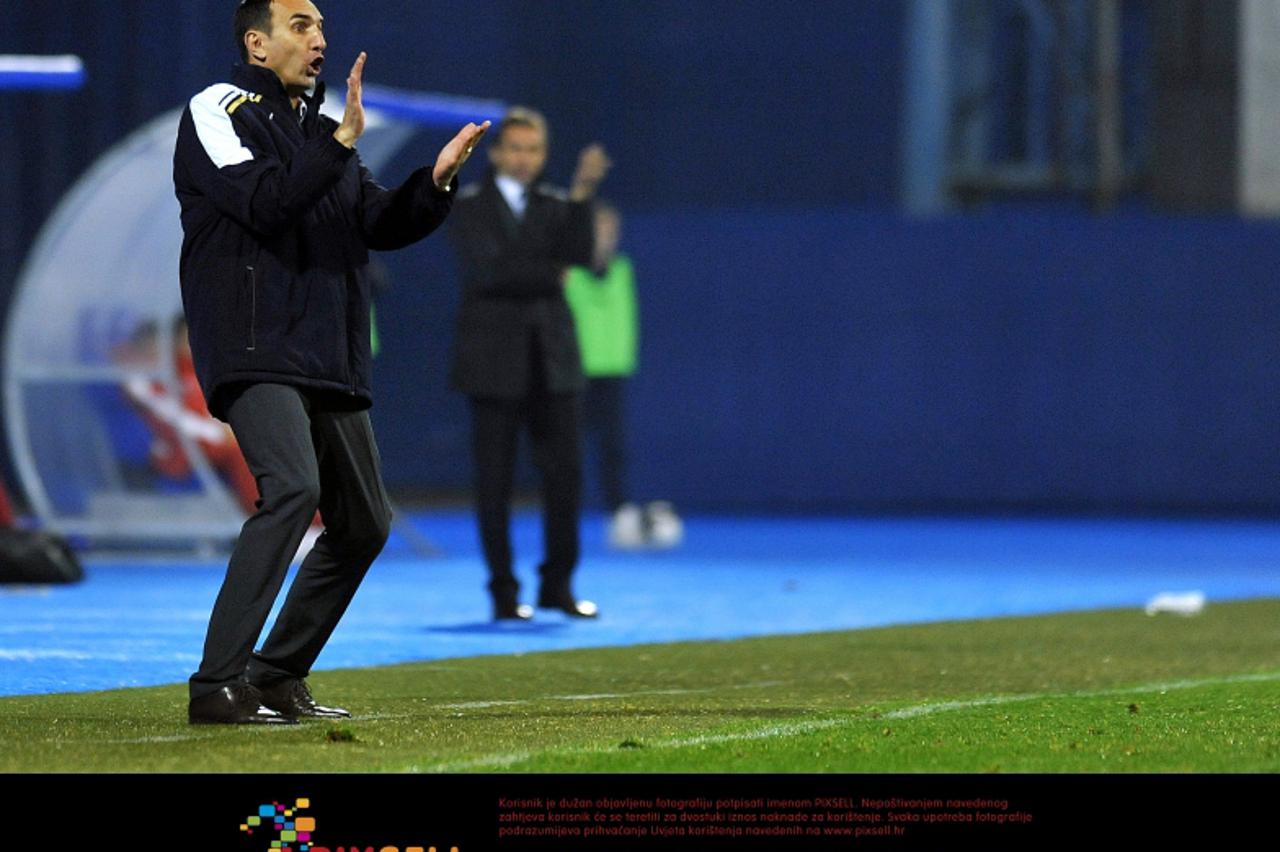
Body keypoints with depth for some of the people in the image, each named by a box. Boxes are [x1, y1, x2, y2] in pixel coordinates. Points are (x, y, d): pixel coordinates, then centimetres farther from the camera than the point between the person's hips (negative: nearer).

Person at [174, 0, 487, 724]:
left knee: (364, 522, 10)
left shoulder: (318, 128, 21)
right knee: (293, 488, -27)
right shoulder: (220, 110, -2)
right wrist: (343, 141, -24)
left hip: (332, 361, 9)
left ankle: (278, 678, 19)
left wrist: (436, 182, -1)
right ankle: (217, 686, -27)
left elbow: (381, 224, 15)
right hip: (256, 352, -9)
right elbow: (265, 202, -18)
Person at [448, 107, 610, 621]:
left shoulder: (555, 207, 12)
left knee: (565, 473, 0)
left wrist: (582, 193, -18)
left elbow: (577, 254, -7)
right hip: (494, 360, -3)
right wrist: (551, 273, -5)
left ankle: (557, 585, 10)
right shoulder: (468, 207, 2)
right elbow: (488, 270, -12)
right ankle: (504, 592, 5)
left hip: (551, 358, 3)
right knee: (494, 481, -1)